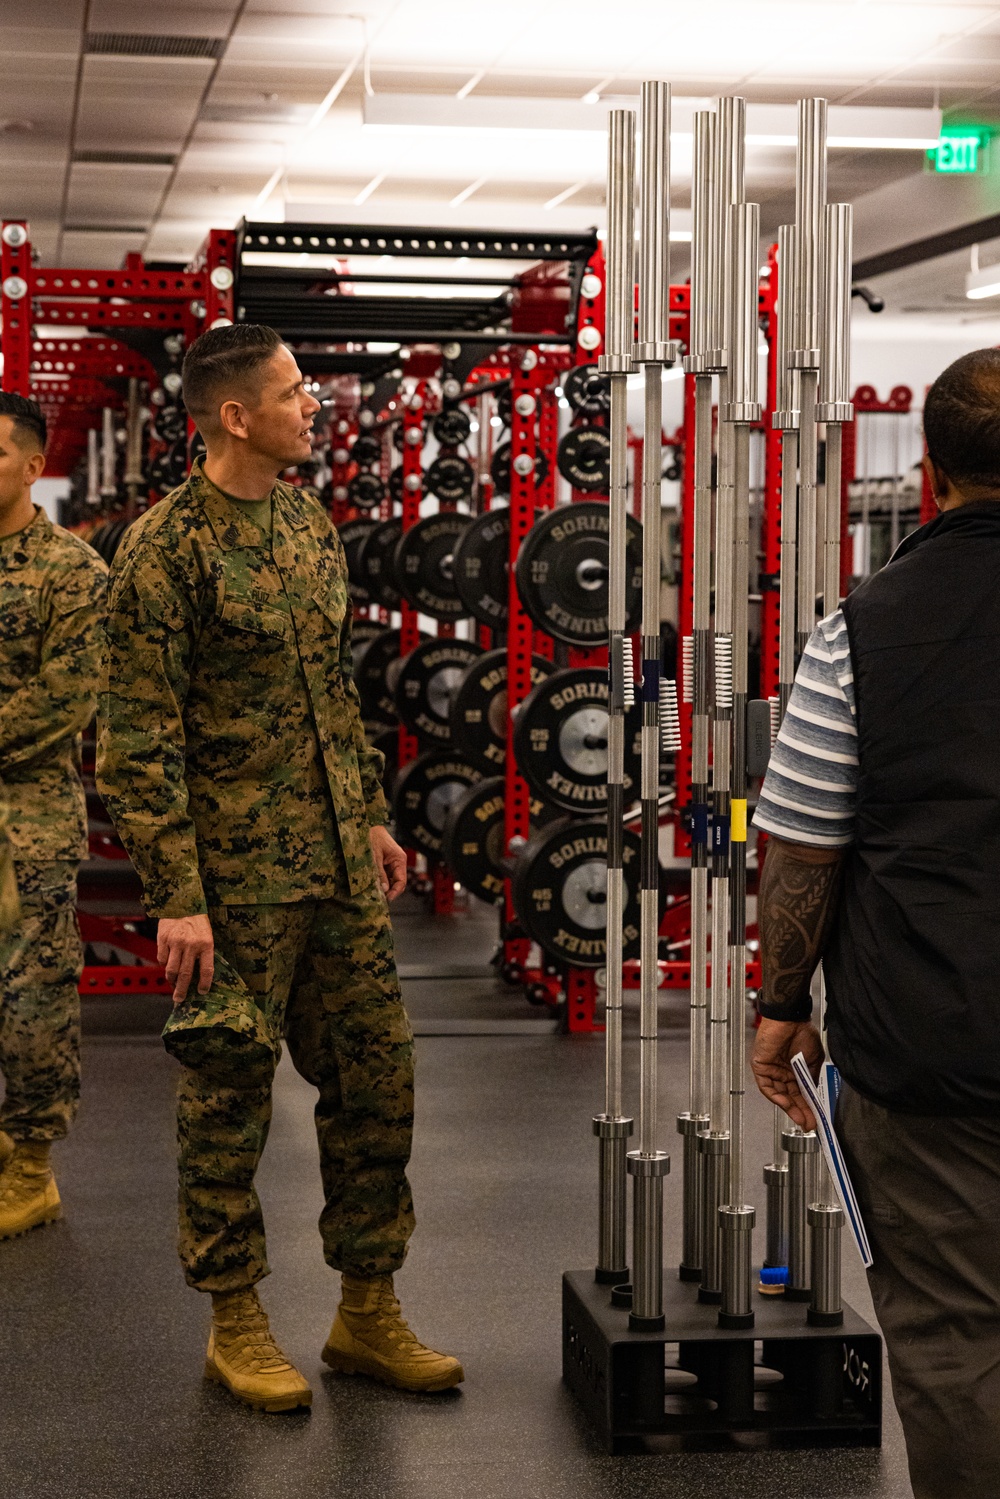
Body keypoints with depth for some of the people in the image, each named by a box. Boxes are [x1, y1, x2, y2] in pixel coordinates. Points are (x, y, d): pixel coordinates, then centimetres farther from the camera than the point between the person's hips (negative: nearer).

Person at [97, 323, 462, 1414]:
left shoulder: (309, 525, 12)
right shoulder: (165, 549, -12)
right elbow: (138, 741, -14)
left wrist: (370, 815, 19)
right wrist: (175, 896, -17)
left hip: (340, 871, 7)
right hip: (237, 879, -7)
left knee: (377, 1079, 10)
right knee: (229, 1099, 4)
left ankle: (367, 1313, 23)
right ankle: (235, 1325, 19)